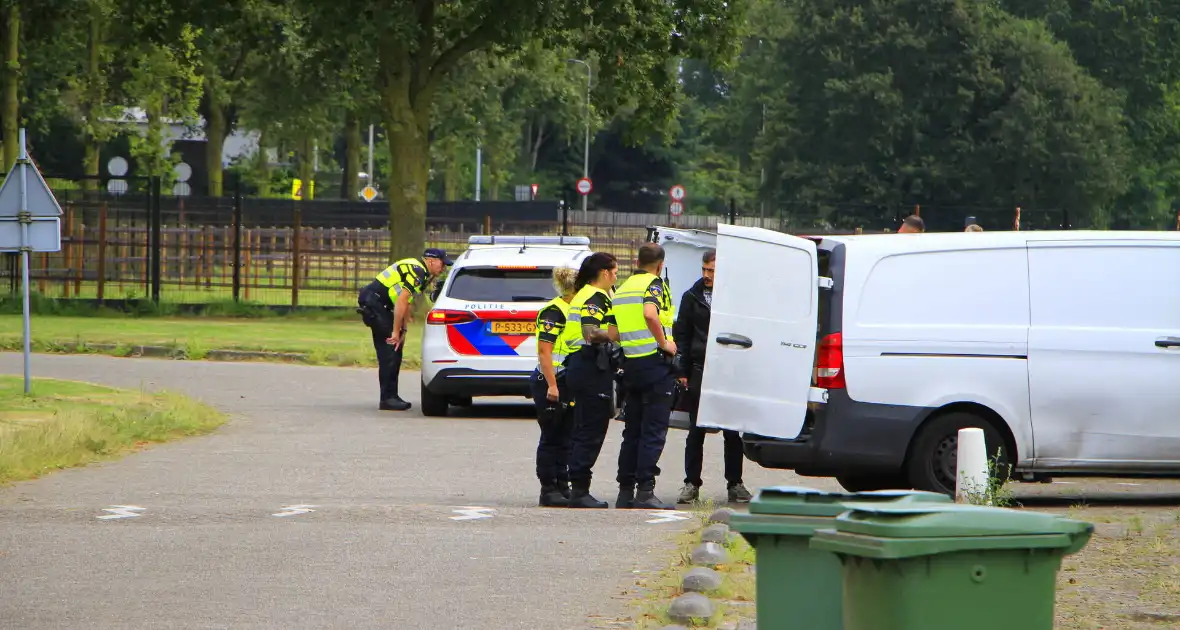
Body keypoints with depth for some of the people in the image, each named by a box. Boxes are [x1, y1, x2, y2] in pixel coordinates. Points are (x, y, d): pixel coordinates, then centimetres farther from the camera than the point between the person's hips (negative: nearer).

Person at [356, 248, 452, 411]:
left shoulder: (416, 269, 16)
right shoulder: (417, 272, -17)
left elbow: (406, 303, 19)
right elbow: (401, 302, -22)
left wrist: (403, 330, 14)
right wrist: (396, 331, -19)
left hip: (379, 304, 11)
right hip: (373, 303, -11)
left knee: (394, 350, 12)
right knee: (390, 351, -10)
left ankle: (391, 397, 16)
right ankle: (387, 399, -9)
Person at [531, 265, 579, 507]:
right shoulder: (553, 312, -13)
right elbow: (544, 351, -18)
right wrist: (552, 385, -21)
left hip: (569, 384, 9)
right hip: (550, 381, -9)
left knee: (565, 439, 11)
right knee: (552, 438, -4)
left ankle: (562, 487, 16)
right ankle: (549, 490, 0)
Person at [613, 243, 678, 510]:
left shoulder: (622, 289, 16)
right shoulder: (654, 284, -8)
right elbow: (650, 314, -27)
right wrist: (664, 343, -18)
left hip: (630, 364, 7)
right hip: (655, 362, -7)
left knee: (632, 432, 13)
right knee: (654, 431, -6)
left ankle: (625, 491, 12)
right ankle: (645, 491, -11)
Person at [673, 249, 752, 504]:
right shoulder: (692, 297, 7)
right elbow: (681, 335, 9)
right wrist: (683, 371, 2)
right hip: (700, 371, 1)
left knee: (733, 433, 4)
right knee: (696, 431, 3)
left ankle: (735, 484, 11)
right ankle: (691, 483, 7)